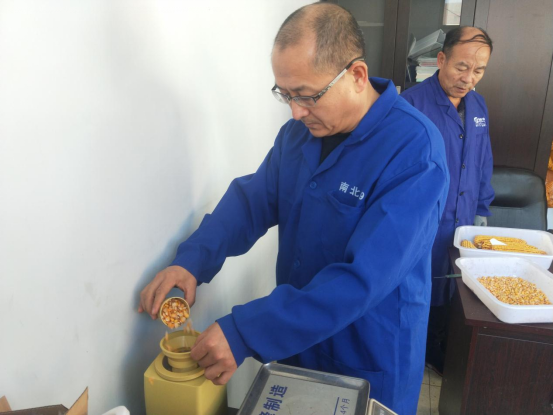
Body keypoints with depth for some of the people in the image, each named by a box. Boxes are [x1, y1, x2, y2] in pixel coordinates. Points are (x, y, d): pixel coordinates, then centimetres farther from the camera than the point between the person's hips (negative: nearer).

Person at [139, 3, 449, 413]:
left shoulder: (414, 148, -26)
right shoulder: (300, 131, -5)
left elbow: (365, 278, -32)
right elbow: (252, 199, 1)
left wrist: (246, 333, -33)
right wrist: (192, 260, -16)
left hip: (371, 367, -5)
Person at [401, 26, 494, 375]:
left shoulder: (478, 106, 5)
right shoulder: (412, 103, -16)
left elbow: (483, 165, 14)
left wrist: (481, 212, 15)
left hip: (462, 228, 6)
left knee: (446, 297, 20)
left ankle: (437, 355, 42)